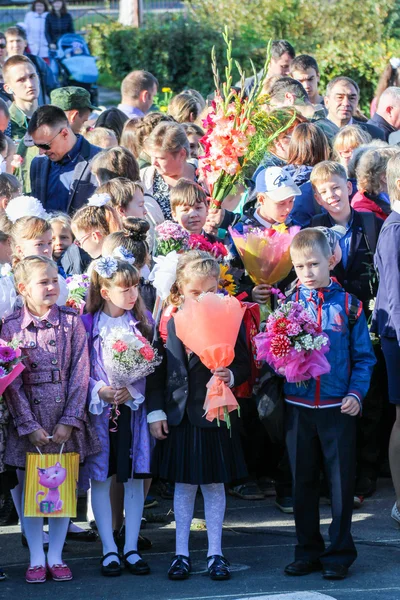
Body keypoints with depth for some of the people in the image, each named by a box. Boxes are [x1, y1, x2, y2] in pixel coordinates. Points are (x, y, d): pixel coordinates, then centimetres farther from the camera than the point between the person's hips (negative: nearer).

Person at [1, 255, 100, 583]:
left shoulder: (72, 321, 0)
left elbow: (80, 373, -3)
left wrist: (69, 421, -10)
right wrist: (29, 426, -11)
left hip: (65, 417, 1)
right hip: (28, 419, -1)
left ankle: (56, 556, 16)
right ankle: (36, 557, 16)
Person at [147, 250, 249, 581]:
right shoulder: (168, 322, -2)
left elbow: (243, 364, 2)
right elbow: (156, 370, 1)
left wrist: (231, 375, -20)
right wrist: (155, 411, -2)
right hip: (179, 415, 1)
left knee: (214, 485, 7)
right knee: (183, 485, 9)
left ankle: (215, 552, 17)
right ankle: (181, 552, 18)